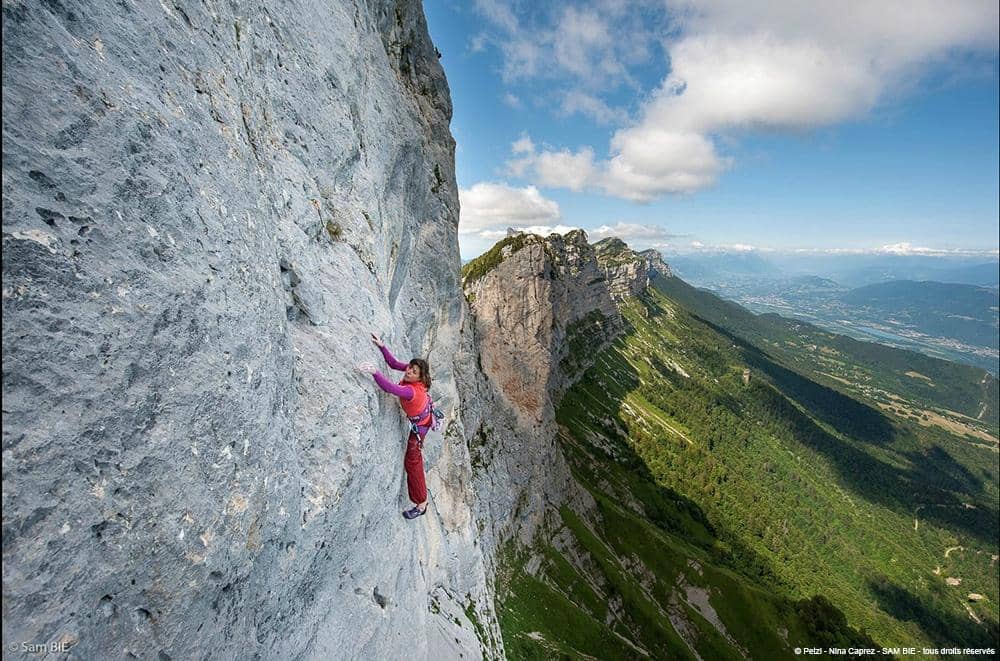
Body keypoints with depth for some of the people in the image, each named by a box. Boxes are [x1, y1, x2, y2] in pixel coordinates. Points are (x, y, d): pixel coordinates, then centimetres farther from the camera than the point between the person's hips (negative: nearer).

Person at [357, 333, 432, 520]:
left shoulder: (412, 391, -44)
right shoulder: (411, 372, -23)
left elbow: (391, 388, -60)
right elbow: (394, 363, -15)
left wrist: (374, 372, -69)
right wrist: (382, 346, -25)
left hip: (419, 424, -8)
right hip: (425, 411, 8)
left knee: (412, 462, 1)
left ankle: (421, 504, 12)